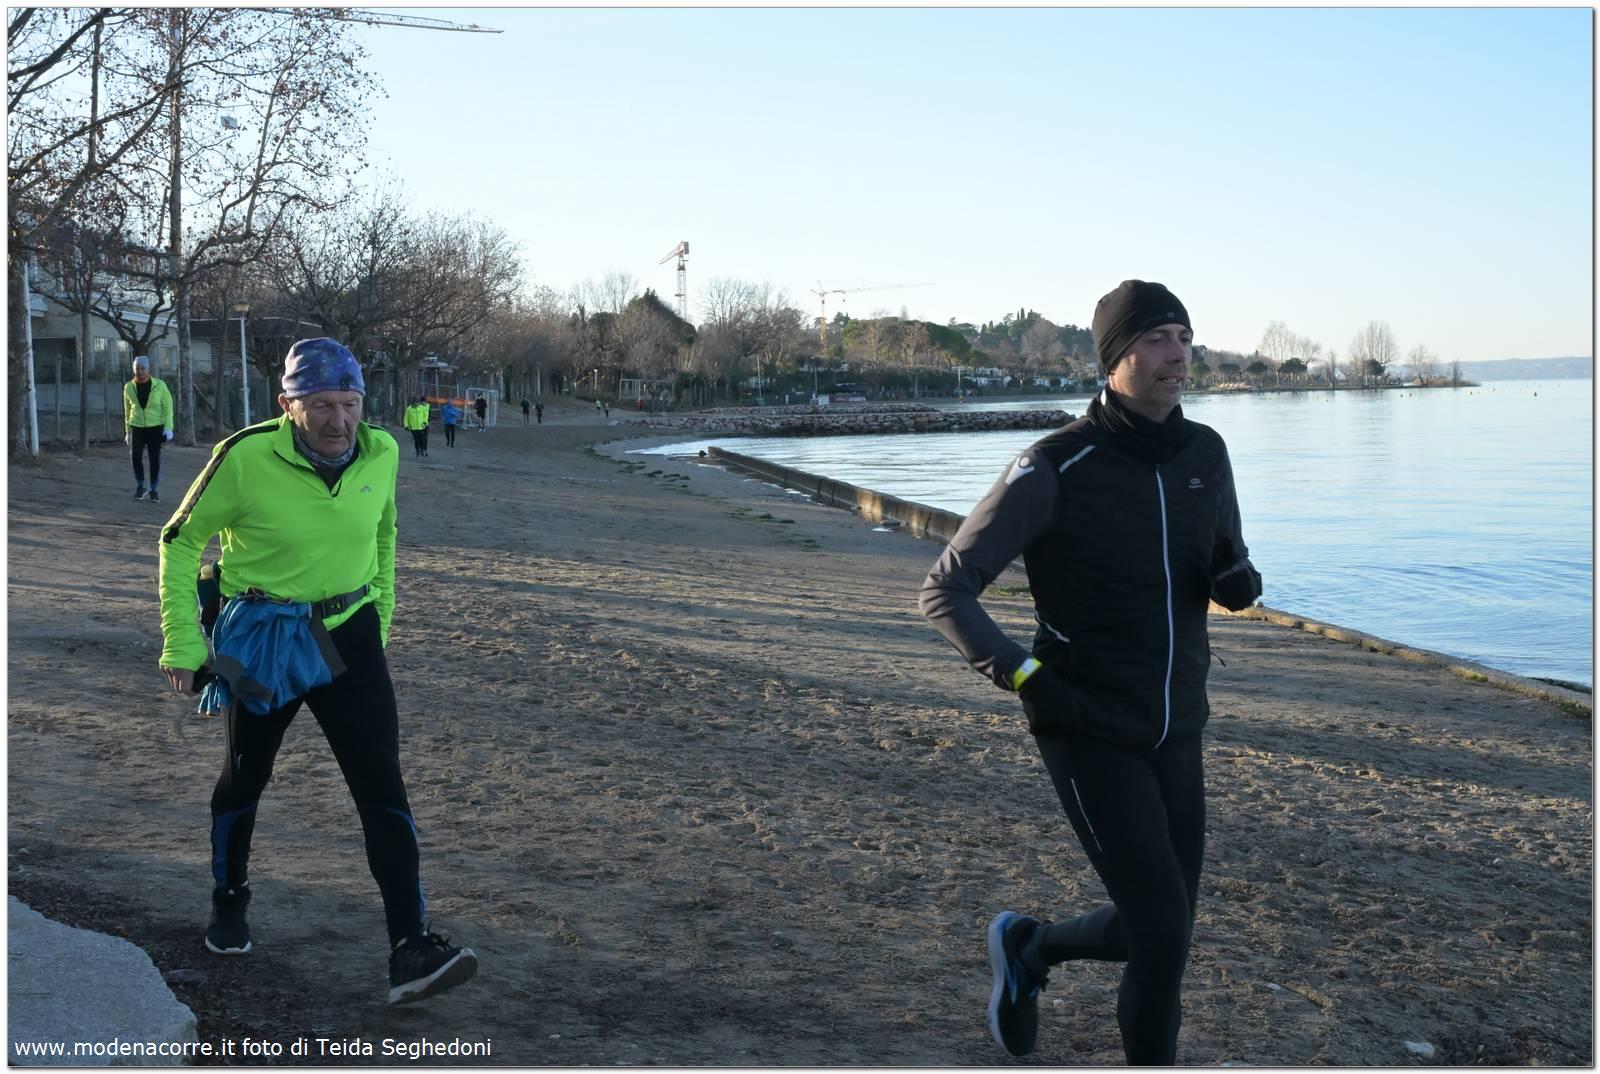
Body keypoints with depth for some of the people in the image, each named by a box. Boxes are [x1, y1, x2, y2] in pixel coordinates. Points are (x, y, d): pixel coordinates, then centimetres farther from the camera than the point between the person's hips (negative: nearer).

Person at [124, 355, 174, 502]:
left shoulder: (159, 385, -7)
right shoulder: (129, 387, 1)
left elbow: (167, 407, -4)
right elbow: (127, 411, 10)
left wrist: (168, 427, -11)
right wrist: (127, 431, 11)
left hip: (156, 428, -2)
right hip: (137, 428, 2)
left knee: (155, 459, -2)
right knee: (136, 457, -9)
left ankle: (153, 490, 10)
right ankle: (140, 486, 10)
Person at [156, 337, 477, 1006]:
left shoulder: (380, 453, -8)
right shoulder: (246, 458, -19)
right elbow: (181, 541, -5)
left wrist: (379, 611, 15)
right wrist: (181, 643, -7)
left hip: (349, 636, 2)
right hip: (258, 641, -2)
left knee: (382, 785, -9)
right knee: (244, 778, 16)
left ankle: (412, 950, -8)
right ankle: (228, 902, 44)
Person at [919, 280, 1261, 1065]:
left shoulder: (1206, 454, 2)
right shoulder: (1054, 470, -15)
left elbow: (1231, 574, 17)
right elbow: (944, 593, -12)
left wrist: (1240, 581, -8)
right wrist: (1026, 678, -22)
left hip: (1176, 734, 6)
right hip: (1091, 738, -6)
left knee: (1152, 931, 14)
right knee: (1164, 936, -9)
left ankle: (1026, 946, 43)